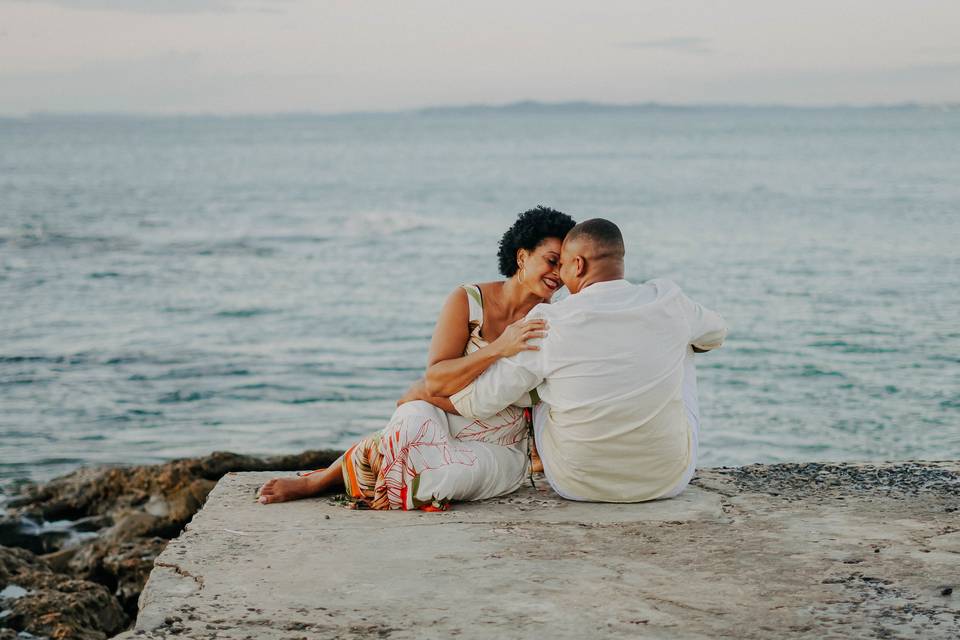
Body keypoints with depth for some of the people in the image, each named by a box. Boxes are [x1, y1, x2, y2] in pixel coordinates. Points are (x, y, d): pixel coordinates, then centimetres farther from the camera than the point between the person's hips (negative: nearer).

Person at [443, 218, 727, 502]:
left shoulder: (548, 323, -19)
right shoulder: (668, 301, -11)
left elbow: (477, 401, -12)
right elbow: (715, 332, 14)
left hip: (578, 486, -1)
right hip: (669, 479, 1)